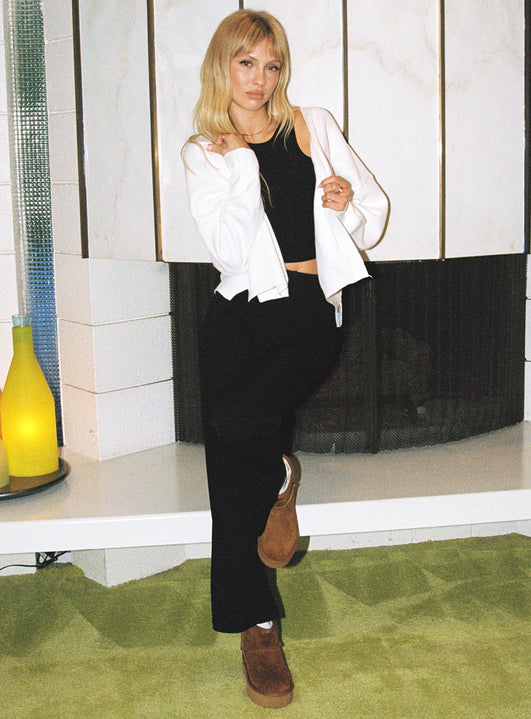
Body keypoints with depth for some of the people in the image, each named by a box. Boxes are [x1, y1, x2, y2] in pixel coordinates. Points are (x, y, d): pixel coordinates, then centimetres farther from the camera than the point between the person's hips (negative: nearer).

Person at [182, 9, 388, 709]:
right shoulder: (203, 153, 13)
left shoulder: (314, 127, 15)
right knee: (230, 468, -11)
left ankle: (276, 476, 7)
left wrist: (349, 201, -5)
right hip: (241, 311, 1)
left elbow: (374, 212, 17)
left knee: (238, 418, -28)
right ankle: (256, 622, 4)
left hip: (309, 315, -1)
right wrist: (240, 164, -7)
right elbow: (228, 249, -3)